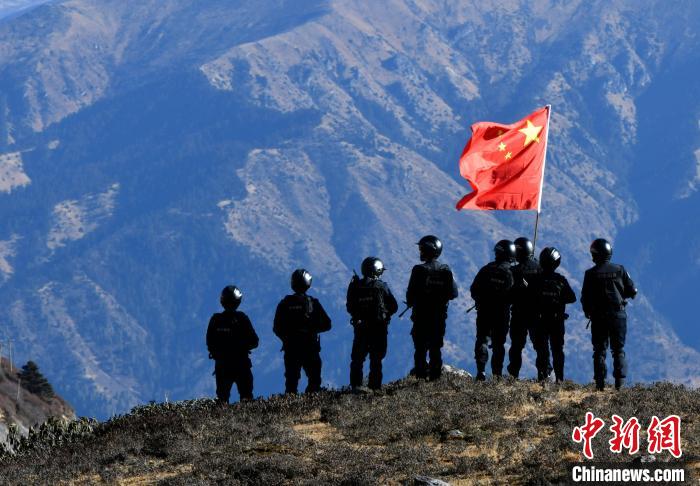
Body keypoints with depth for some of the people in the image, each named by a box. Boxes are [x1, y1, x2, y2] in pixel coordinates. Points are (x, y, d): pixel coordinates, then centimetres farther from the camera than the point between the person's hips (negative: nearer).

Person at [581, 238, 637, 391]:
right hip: (618, 314, 1)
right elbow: (632, 291, 1)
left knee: (600, 350, 5)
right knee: (619, 350, 9)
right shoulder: (619, 270, -2)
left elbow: (585, 297, -5)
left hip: (598, 316, -1)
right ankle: (620, 382, 0)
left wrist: (588, 312, 14)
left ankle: (600, 382, -1)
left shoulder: (591, 274, -6)